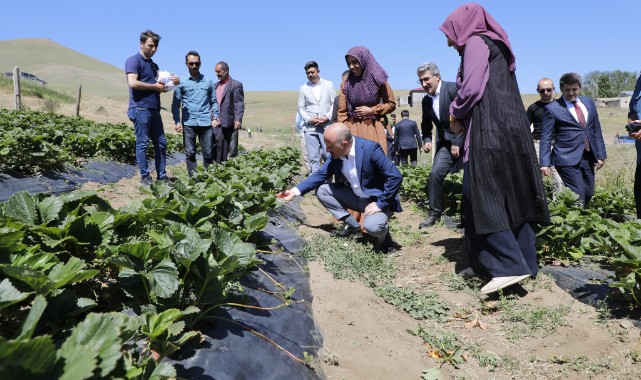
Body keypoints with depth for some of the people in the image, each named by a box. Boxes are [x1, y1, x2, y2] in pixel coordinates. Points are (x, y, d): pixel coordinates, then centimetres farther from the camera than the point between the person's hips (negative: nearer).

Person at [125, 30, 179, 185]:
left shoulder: (153, 65, 21)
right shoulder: (134, 60, -4)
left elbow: (160, 86, 23)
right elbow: (132, 83, -17)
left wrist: (172, 82, 2)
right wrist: (155, 86, -9)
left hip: (154, 110, 8)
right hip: (140, 109, -8)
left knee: (161, 143, 8)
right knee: (142, 143, -3)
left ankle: (161, 176, 15)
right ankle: (145, 177, 4)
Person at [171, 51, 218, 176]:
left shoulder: (208, 82, 10)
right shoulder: (181, 83, 6)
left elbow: (214, 101, 14)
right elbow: (176, 104, 5)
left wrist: (215, 118, 3)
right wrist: (177, 121, -4)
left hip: (206, 123, 1)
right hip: (188, 123, -1)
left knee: (208, 153, 3)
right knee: (190, 153, 2)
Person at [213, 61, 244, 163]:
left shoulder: (236, 85, -4)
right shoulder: (215, 85, 17)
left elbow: (239, 104, -11)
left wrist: (238, 119, -21)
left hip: (229, 123, -6)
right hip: (217, 123, 6)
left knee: (231, 149, 1)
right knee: (217, 149, 7)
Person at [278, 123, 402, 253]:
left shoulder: (370, 149, -27)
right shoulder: (336, 154, -8)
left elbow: (396, 177, -26)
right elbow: (320, 174, 1)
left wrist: (380, 204, -25)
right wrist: (295, 191, -8)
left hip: (377, 200, -6)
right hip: (356, 197, 7)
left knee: (372, 227, -34)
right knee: (322, 190, -3)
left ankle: (383, 233, 4)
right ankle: (351, 225, 6)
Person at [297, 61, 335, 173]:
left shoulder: (329, 85, 10)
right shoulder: (303, 88, 12)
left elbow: (334, 103, 5)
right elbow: (301, 108, 9)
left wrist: (327, 117, -9)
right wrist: (309, 119, -8)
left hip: (327, 125, -1)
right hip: (310, 127, 1)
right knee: (313, 158, -2)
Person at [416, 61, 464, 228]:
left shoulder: (453, 88, -12)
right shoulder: (426, 100, 9)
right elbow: (426, 125, 21)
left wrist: (457, 143, -16)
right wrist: (426, 139, 0)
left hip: (464, 140, -5)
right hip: (446, 143, 5)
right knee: (435, 174, -10)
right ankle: (434, 213, 1)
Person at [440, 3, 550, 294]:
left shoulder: (475, 43, -1)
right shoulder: (495, 46, 26)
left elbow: (472, 88, -14)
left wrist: (456, 116, 3)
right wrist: (463, 117, 15)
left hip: (490, 131, -9)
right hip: (509, 129, 9)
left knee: (481, 196, -10)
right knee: (510, 195, 7)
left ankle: (509, 265, -14)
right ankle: (523, 262, 11)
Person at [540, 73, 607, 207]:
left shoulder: (589, 102, 12)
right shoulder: (552, 109, -5)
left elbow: (596, 130, 15)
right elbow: (546, 138, -6)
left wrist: (601, 154, 10)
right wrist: (545, 163, -12)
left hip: (588, 158, 6)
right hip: (568, 160, -6)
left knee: (588, 194, 9)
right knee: (578, 197, -12)